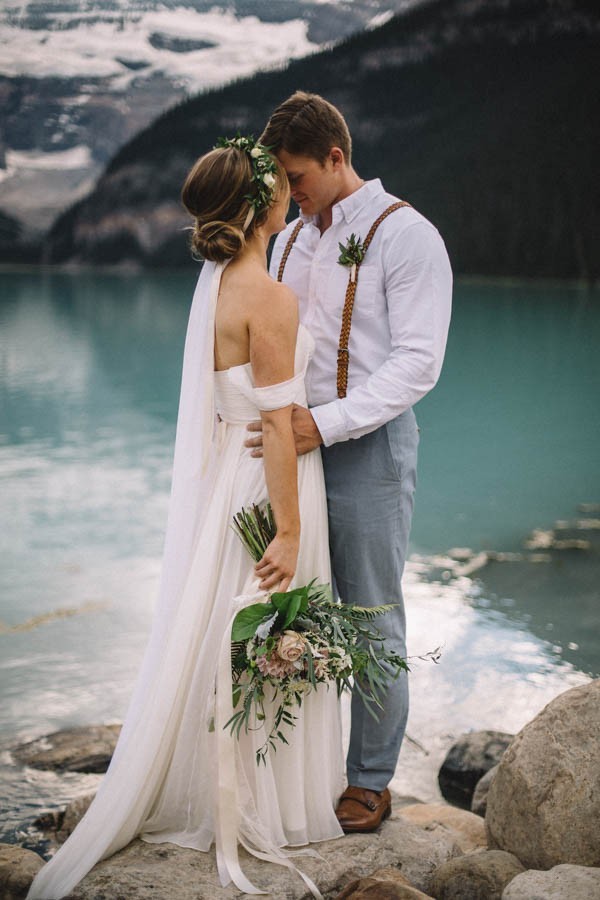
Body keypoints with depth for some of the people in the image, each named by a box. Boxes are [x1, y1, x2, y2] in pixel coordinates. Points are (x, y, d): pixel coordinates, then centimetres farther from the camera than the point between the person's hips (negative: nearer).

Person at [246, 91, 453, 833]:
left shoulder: (406, 236, -8)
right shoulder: (289, 240, 14)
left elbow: (417, 362, -16)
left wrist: (326, 424, -24)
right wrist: (251, 408, 6)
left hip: (367, 446, -6)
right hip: (294, 445, 6)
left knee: (371, 622, 3)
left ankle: (371, 781, 17)